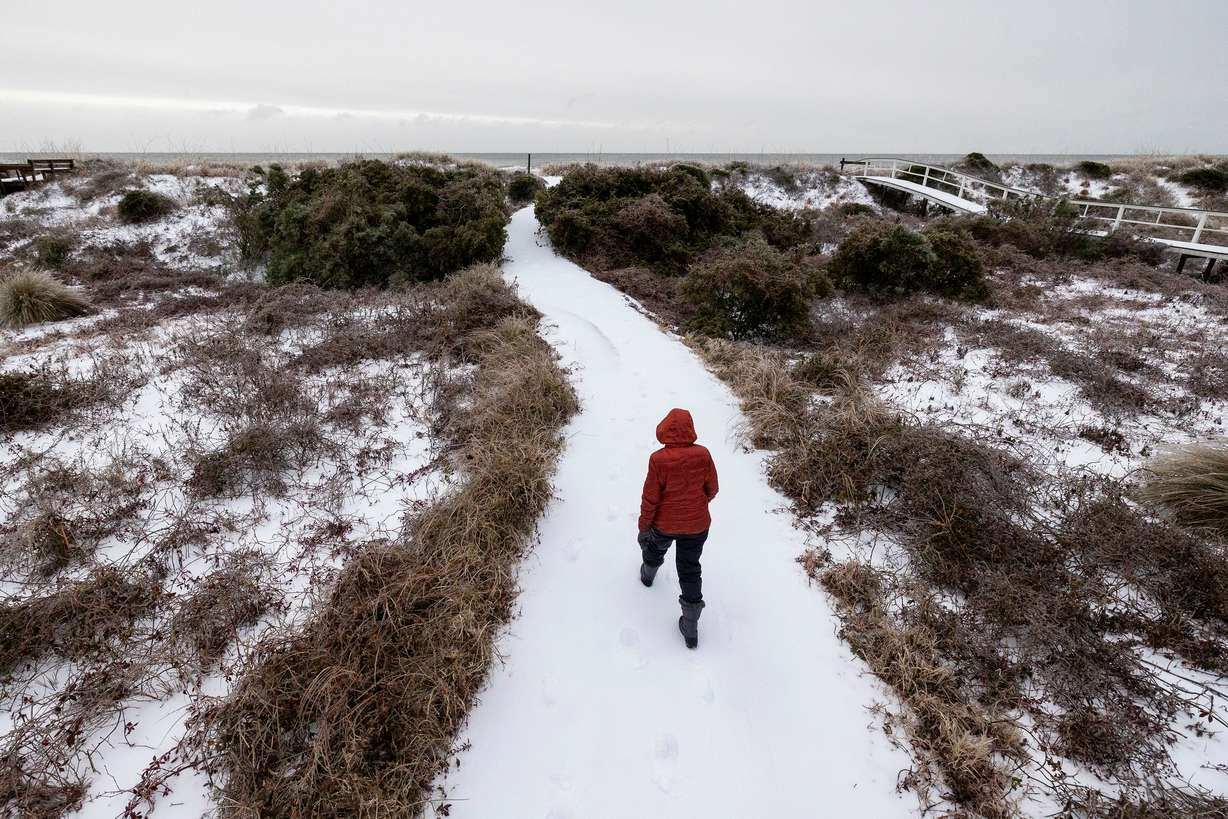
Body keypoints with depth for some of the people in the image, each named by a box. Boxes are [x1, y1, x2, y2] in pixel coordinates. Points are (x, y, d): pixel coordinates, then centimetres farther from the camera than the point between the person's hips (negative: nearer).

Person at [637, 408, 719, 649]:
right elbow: (712, 489, -4)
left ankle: (648, 574, 62)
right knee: (690, 569, 15)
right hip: (697, 525, 1)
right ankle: (690, 627, 18)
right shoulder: (703, 455, -17)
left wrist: (643, 526, -2)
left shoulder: (658, 459, -25)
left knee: (655, 548, 31)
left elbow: (650, 498, -17)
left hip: (664, 524, -1)